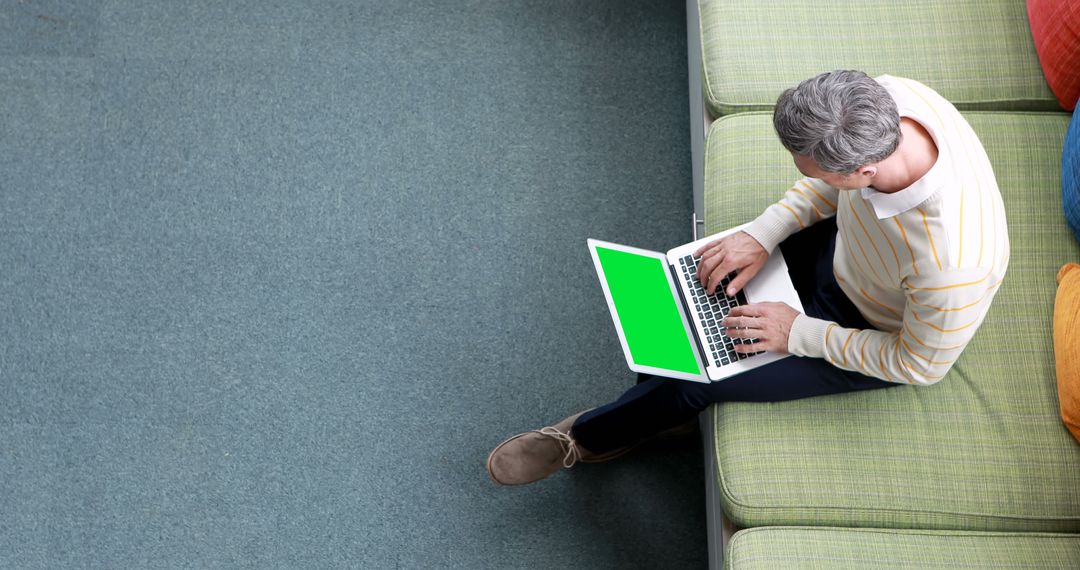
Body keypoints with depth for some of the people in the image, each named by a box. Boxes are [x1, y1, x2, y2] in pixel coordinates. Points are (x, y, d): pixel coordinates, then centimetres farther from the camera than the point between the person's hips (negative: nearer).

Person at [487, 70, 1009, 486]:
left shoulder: (952, 266, -45)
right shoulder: (883, 97, -29)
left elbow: (919, 366, -24)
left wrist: (798, 334, -19)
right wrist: (762, 233, -13)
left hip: (877, 336, -6)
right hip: (842, 245, 6)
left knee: (699, 377, -4)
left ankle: (591, 436, 27)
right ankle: (661, 410, 29)